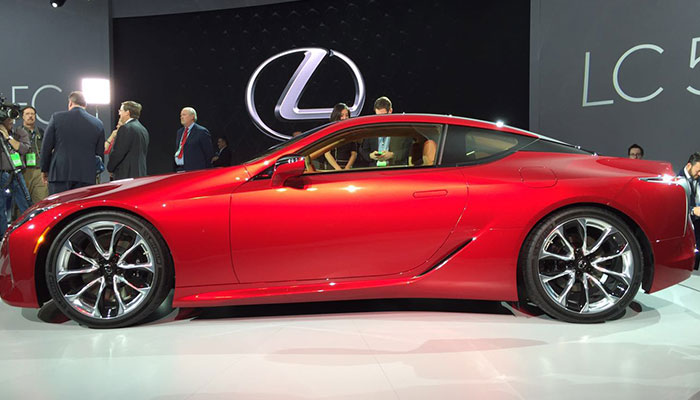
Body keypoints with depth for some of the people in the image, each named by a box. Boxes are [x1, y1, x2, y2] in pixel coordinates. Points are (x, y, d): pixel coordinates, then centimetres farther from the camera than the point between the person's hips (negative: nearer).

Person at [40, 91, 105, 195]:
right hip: (86, 177, 1)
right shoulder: (98, 124, 4)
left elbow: (46, 147, 4)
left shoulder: (57, 117, 1)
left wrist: (44, 170, 15)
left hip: (59, 174, -1)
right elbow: (100, 153, 8)